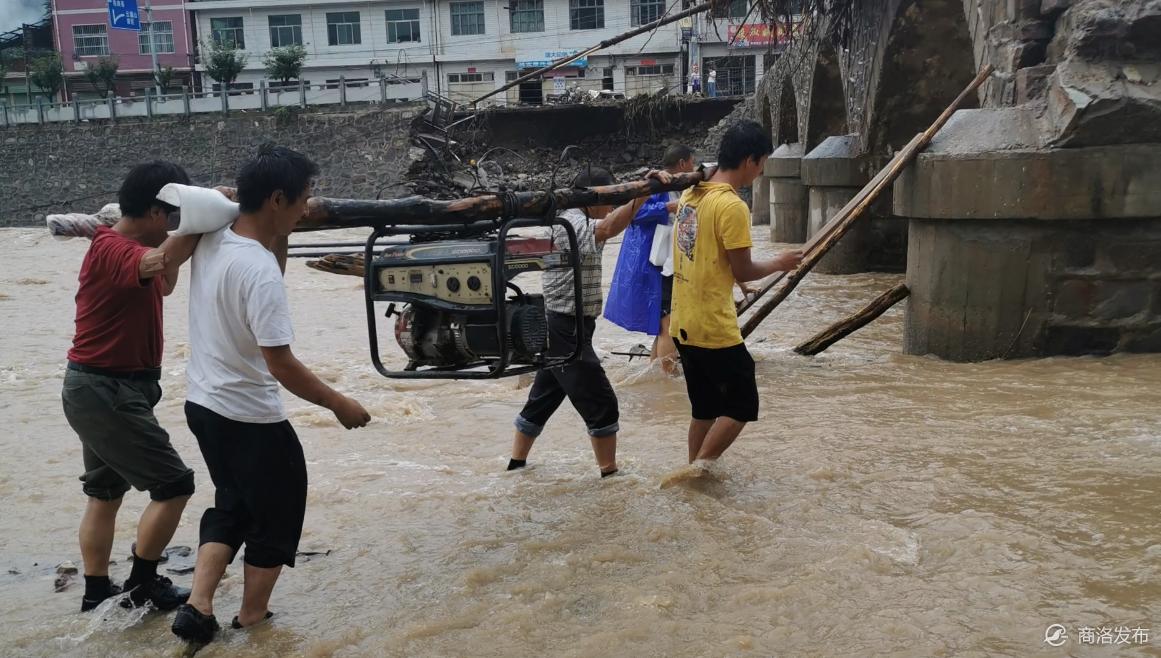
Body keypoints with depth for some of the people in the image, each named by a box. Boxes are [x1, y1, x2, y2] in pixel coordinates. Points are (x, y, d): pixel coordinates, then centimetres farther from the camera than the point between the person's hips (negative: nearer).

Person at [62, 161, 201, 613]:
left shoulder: (128, 247, 9)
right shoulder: (113, 250, -21)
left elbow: (164, 284, 27)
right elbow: (163, 259, -44)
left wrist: (200, 221, 11)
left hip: (103, 389, 10)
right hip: (107, 392, -10)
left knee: (106, 492, 17)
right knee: (173, 484, -4)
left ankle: (96, 592, 27)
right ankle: (142, 584, 10)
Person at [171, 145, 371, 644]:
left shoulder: (211, 242, -1)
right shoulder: (259, 270, -26)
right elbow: (280, 365, -26)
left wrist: (279, 239, 3)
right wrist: (340, 405, -15)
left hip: (203, 404, 8)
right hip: (250, 419, -8)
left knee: (231, 507, 24)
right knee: (275, 519, 12)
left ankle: (197, 609, 20)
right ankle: (250, 624, 25)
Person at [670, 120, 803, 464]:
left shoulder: (691, 195, 8)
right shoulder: (732, 206, -17)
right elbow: (743, 271, -13)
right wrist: (779, 264, 4)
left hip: (685, 324, 9)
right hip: (715, 329, -9)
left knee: (705, 409, 18)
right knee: (741, 407, 5)